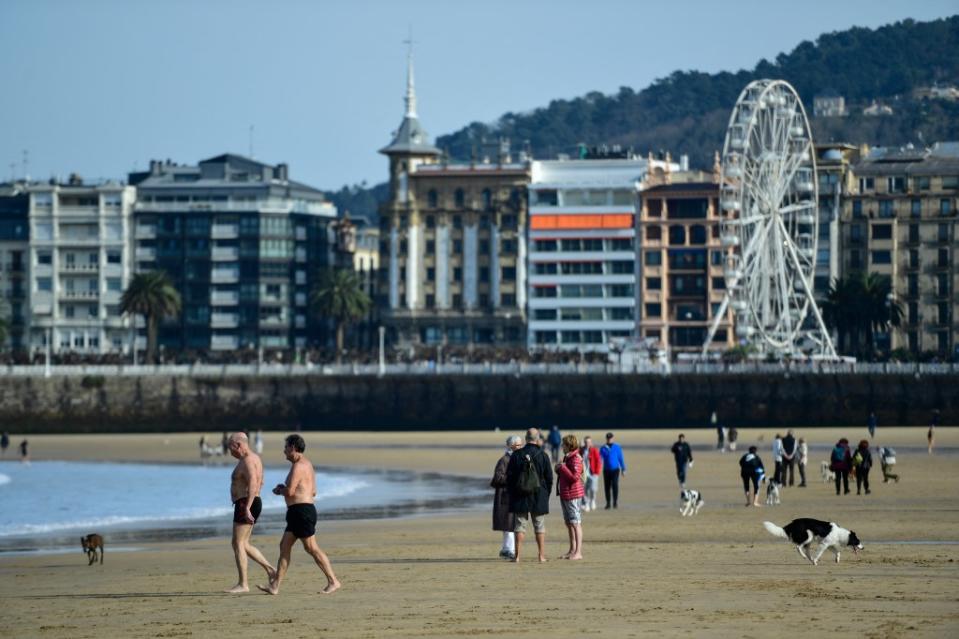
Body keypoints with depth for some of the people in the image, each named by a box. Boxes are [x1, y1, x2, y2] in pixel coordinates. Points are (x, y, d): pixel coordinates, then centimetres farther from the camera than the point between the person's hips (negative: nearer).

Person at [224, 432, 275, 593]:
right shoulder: (255, 458, 17)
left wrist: (247, 507, -31)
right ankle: (270, 570, 9)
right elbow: (259, 482, 29)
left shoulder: (247, 461, -15)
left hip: (245, 504, -11)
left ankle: (243, 584, -7)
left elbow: (253, 484, -27)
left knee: (238, 544, -7)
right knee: (243, 544, 15)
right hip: (253, 503, 11)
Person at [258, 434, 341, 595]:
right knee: (284, 546, 9)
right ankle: (275, 586, 7)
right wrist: (284, 489, 19)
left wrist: (280, 490, 3)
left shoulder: (298, 466, -14)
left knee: (311, 548, -8)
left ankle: (333, 581, -5)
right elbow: (313, 492, 24)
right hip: (297, 513, 11)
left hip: (302, 510, -11)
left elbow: (290, 491, -21)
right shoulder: (307, 464, 19)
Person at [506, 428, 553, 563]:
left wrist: (512, 493, 11)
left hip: (520, 496, 0)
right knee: (539, 526, 7)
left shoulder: (516, 455, -3)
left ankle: (517, 556, -1)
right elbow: (549, 478, 0)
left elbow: (509, 476, 1)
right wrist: (547, 494, 12)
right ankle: (542, 556, 6)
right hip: (538, 496, 0)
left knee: (520, 525, 3)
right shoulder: (543, 456, -4)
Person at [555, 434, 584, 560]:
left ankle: (578, 552, -9)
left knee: (575, 523, -8)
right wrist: (559, 469, 6)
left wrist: (563, 467, -17)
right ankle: (572, 550, 20)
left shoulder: (576, 459, -14)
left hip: (572, 494, -10)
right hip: (565, 494, 10)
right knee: (569, 523, 13)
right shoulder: (567, 457, 16)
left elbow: (575, 477, -23)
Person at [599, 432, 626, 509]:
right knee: (607, 486, 1)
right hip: (606, 470, 2)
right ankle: (608, 503, 11)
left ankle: (615, 502, -6)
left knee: (615, 485, -13)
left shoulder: (617, 447, 3)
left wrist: (623, 469, 7)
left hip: (615, 469, -2)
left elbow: (621, 458, 7)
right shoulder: (603, 448, 5)